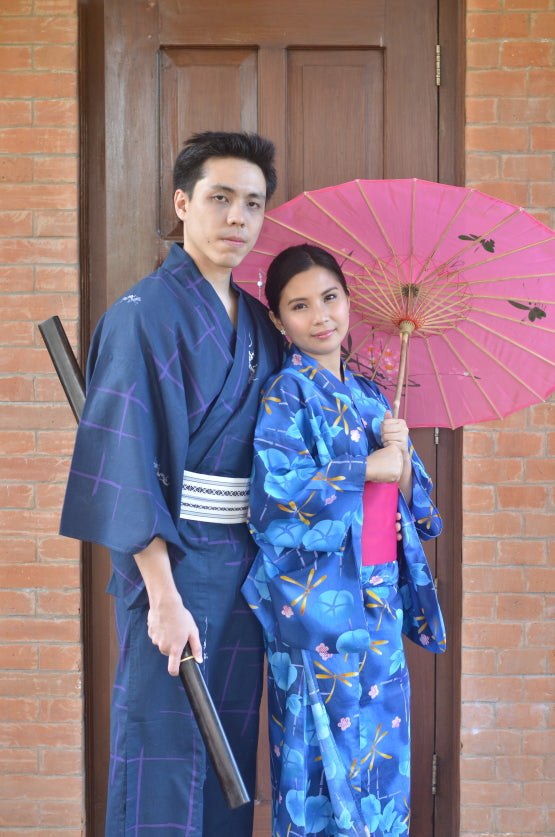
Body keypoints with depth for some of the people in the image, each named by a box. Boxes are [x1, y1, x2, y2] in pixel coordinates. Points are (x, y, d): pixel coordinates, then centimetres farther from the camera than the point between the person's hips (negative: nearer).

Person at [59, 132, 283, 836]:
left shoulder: (258, 323, 12)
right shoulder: (145, 314, -11)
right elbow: (126, 464, -16)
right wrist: (164, 595, -19)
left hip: (245, 564, 7)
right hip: (172, 563, -7)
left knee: (231, 762, 13)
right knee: (164, 756, -1)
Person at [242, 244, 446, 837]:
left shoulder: (369, 395, 13)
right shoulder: (286, 393, -6)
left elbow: (413, 501, 12)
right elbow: (274, 488, -20)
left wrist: (401, 458, -9)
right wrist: (367, 467, -15)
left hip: (382, 597, 6)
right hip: (319, 603, -6)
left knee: (381, 747, 12)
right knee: (330, 747, 0)